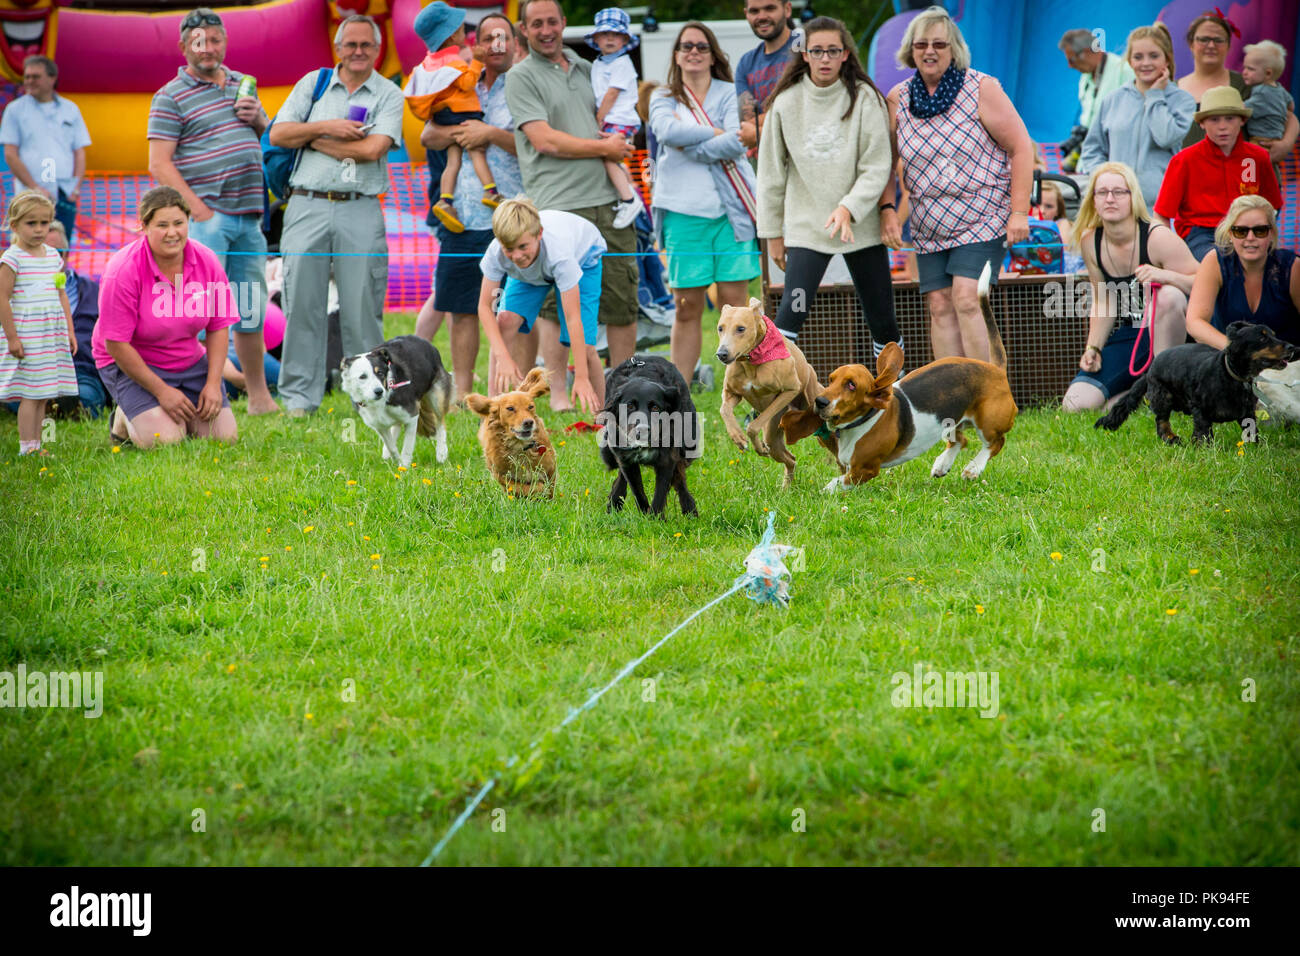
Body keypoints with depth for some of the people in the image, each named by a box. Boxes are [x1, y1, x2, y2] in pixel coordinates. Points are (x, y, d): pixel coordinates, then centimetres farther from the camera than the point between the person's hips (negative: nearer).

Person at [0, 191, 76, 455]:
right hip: (26, 338, -7)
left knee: (42, 394, 8)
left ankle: (35, 445, 14)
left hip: (53, 337, 7)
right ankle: (27, 447, -6)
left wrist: (69, 331, 16)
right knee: (30, 393, -8)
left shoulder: (53, 257, 12)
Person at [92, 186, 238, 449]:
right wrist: (161, 390, -20)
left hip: (190, 362, 5)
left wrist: (213, 384, -10)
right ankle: (123, 422, 8)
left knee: (224, 435, -10)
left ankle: (179, 414, 19)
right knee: (164, 439, -25)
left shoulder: (206, 261, -9)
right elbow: (116, 343, -20)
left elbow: (219, 326, 0)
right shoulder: (124, 270, -23)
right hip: (131, 364, -5)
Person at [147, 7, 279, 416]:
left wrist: (258, 117, 4)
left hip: (249, 214, 6)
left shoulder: (241, 84, 17)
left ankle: (259, 396, 21)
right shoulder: (171, 97, -3)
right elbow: (159, 165, -9)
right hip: (207, 217, -6)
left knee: (251, 309, 12)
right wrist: (199, 211, -16)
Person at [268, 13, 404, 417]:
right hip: (307, 206, 2)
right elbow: (278, 134, 5)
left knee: (362, 305, -2)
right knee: (301, 303, 0)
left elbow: (372, 149, -10)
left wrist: (312, 139, -2)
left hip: (360, 211, -2)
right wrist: (327, 127, -7)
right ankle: (299, 396, 5)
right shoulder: (313, 84, 13)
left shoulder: (388, 95, 5)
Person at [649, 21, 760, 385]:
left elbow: (737, 144, -6)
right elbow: (667, 131, -10)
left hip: (730, 207, 0)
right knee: (687, 307, -1)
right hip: (683, 210, 0)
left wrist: (690, 145, -6)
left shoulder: (729, 95, 10)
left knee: (734, 299, -4)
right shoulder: (663, 99, 12)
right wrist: (716, 133, -8)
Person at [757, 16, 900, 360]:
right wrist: (772, 232, 7)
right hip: (805, 227, 0)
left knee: (882, 319, 6)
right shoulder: (786, 103, 0)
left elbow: (877, 167, -7)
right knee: (791, 314, -15)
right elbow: (772, 173, 7)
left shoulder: (865, 99, -3)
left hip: (861, 227, 0)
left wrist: (849, 209, -21)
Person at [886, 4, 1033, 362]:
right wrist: (887, 209, -3)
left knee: (966, 299, -18)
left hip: (983, 217, -5)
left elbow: (1021, 148, -7)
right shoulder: (898, 99, 3)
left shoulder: (981, 89, -8)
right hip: (930, 224, 5)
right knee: (940, 306, -1)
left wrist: (1019, 212, -11)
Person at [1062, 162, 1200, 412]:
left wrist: (1164, 275, -35)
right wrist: (1093, 347, 0)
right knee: (1076, 404, -15)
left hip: (1168, 328, -4)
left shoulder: (1158, 237, -16)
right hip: (1128, 336, 4)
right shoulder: (1091, 242, 0)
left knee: (1169, 295, -39)